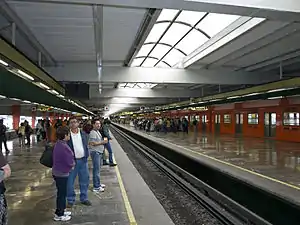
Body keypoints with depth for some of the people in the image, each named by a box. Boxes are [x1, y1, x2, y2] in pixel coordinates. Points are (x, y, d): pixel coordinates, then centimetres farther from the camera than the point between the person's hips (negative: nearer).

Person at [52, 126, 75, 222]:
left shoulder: (58, 144, 5)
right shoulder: (64, 147, -27)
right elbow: (70, 162, -22)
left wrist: (70, 164, 1)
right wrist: (73, 163, -1)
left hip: (58, 172, 9)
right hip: (61, 174, -9)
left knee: (62, 193, 22)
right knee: (61, 194, 6)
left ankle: (61, 210, 36)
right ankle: (59, 215, 20)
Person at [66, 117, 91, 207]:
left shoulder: (83, 134, 7)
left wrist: (86, 156, 5)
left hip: (83, 160, 4)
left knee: (84, 180, 12)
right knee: (70, 181, 4)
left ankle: (84, 198, 28)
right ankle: (70, 200, 21)